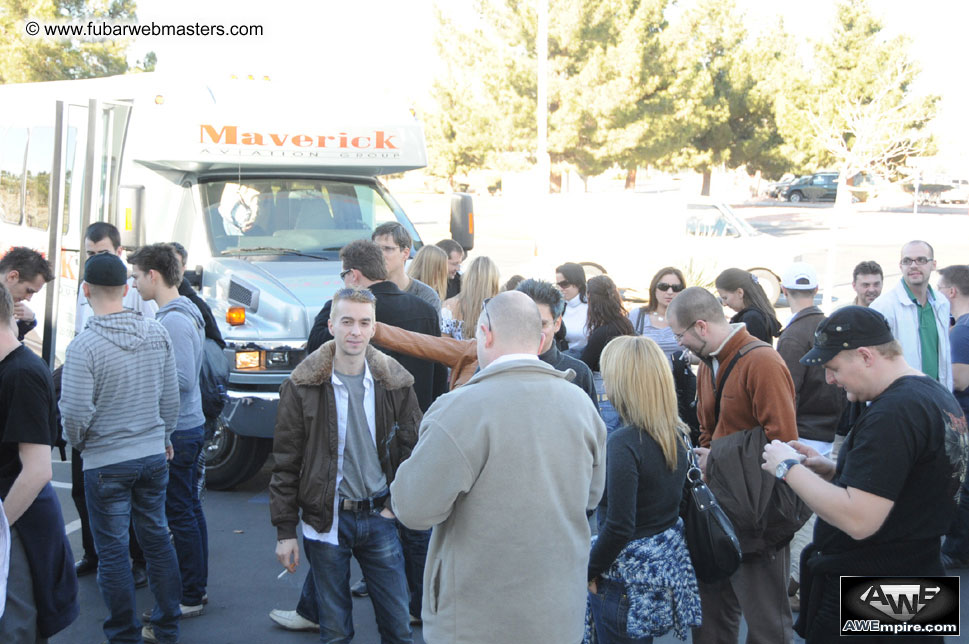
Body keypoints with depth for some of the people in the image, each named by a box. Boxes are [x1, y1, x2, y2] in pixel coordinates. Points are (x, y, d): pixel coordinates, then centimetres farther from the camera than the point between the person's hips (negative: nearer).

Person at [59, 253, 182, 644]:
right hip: (154, 456, 5)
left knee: (112, 552, 6)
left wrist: (77, 443, 3)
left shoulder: (84, 345, -19)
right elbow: (171, 398, 5)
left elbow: (75, 413, -18)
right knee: (157, 539, 16)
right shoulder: (158, 334, -3)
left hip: (106, 462, -5)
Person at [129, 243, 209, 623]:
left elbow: (183, 380, -23)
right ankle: (197, 585, 25)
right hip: (191, 425, 10)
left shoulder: (174, 320, -19)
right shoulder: (186, 312, 12)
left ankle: (189, 598, 4)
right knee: (190, 509, 16)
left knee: (180, 514, -3)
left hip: (177, 431, -10)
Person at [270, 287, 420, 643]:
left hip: (378, 517, 2)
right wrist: (285, 531, -4)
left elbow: (413, 449, 9)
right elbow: (285, 464, -3)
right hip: (327, 519, -2)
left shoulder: (395, 383, 0)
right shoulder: (302, 387, -7)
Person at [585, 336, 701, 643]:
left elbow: (618, 528, -24)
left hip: (629, 579, -8)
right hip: (668, 568, 8)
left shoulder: (624, 443, -23)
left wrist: (589, 572, -11)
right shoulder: (676, 433, 1)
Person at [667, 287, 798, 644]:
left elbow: (783, 440, -22)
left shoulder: (762, 362, -17)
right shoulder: (708, 363, 10)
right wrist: (703, 458, 2)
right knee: (711, 607, 17)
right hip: (719, 508, 8)